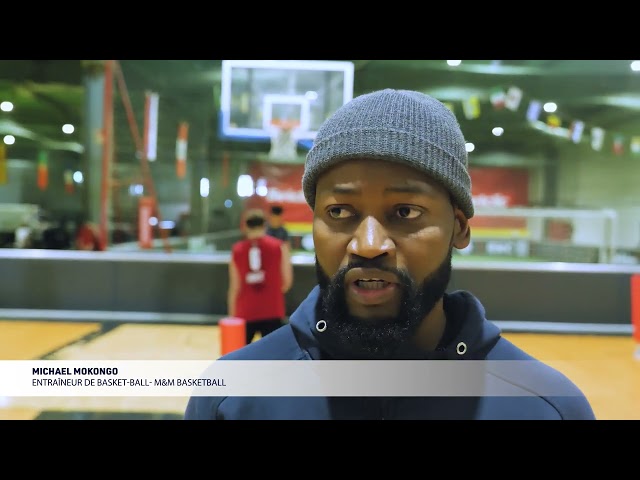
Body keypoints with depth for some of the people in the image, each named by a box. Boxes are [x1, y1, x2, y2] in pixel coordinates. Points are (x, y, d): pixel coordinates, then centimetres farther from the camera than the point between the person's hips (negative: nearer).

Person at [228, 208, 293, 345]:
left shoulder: (237, 250, 2)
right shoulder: (278, 246, -2)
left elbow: (235, 287, 1)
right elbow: (287, 282, -3)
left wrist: (232, 315, 9)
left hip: (246, 312, 2)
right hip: (272, 311, -2)